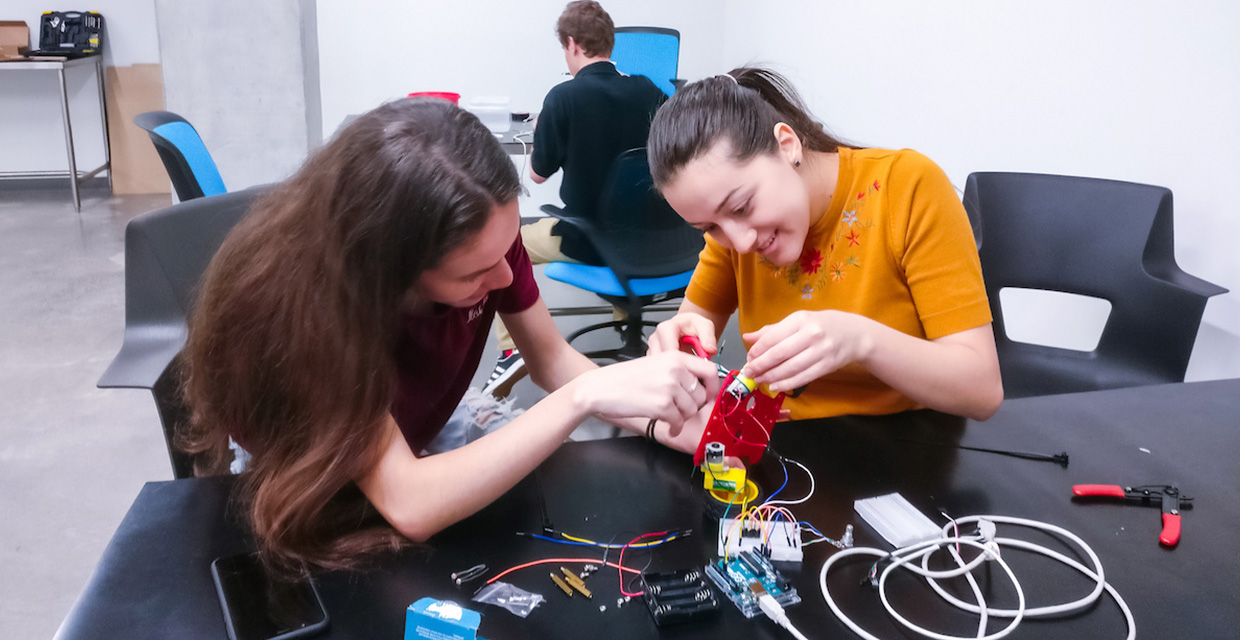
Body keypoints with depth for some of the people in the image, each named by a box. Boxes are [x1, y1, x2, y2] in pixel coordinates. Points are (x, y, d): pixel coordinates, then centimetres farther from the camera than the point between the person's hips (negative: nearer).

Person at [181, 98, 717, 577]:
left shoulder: (486, 232, -25)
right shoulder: (295, 289, -39)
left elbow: (551, 358, -9)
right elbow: (409, 505, -45)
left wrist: (663, 422, -24)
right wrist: (584, 397, -50)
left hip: (419, 447, 5)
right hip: (293, 493, -4)